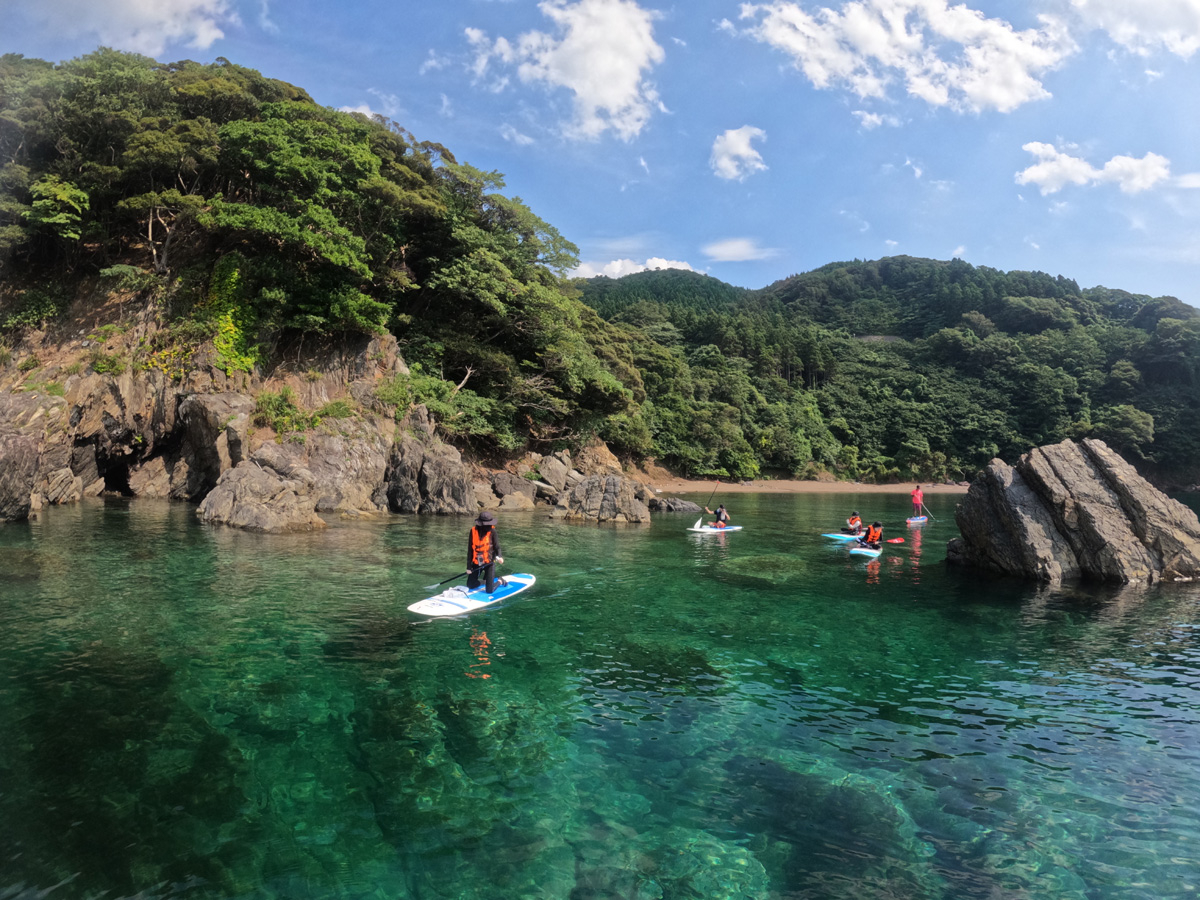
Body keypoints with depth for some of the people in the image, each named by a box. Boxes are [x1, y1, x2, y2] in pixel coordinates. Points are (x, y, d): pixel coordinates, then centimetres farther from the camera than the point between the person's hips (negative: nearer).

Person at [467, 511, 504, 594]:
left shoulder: (492, 531, -11)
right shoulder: (473, 531, -6)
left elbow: (497, 547, -12)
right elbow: (470, 550, -2)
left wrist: (499, 557, -35)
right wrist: (469, 567, -2)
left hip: (489, 563, -3)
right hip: (476, 563, 3)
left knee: (489, 590, -5)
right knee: (470, 586, 7)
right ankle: (485, 580, 33)